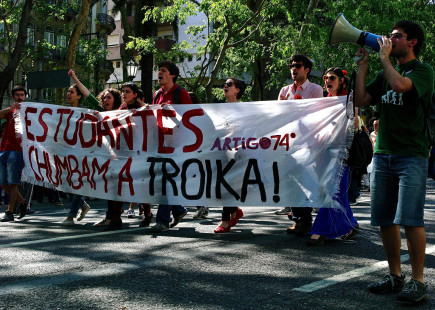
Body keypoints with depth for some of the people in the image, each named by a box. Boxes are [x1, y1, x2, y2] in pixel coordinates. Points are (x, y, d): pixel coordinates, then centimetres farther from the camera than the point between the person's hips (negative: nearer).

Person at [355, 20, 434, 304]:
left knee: (410, 219, -11)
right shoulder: (386, 74, 19)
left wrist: (384, 57, -8)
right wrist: (363, 65, 10)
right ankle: (395, 276, 18)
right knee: (384, 220, 6)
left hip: (412, 155, -6)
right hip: (383, 155, 7)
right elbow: (361, 100, 12)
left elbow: (400, 85, -23)